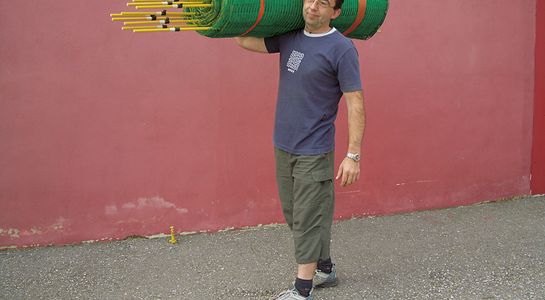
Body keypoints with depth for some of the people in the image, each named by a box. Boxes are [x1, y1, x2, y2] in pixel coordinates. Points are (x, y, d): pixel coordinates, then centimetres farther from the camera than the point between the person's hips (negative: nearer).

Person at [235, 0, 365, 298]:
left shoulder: (341, 48, -14)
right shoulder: (289, 37, 6)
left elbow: (355, 103, -15)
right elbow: (245, 40, 11)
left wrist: (353, 155, -18)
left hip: (313, 152, -7)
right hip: (283, 147, 8)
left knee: (307, 220, 0)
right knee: (294, 216, 17)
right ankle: (325, 269, 34)